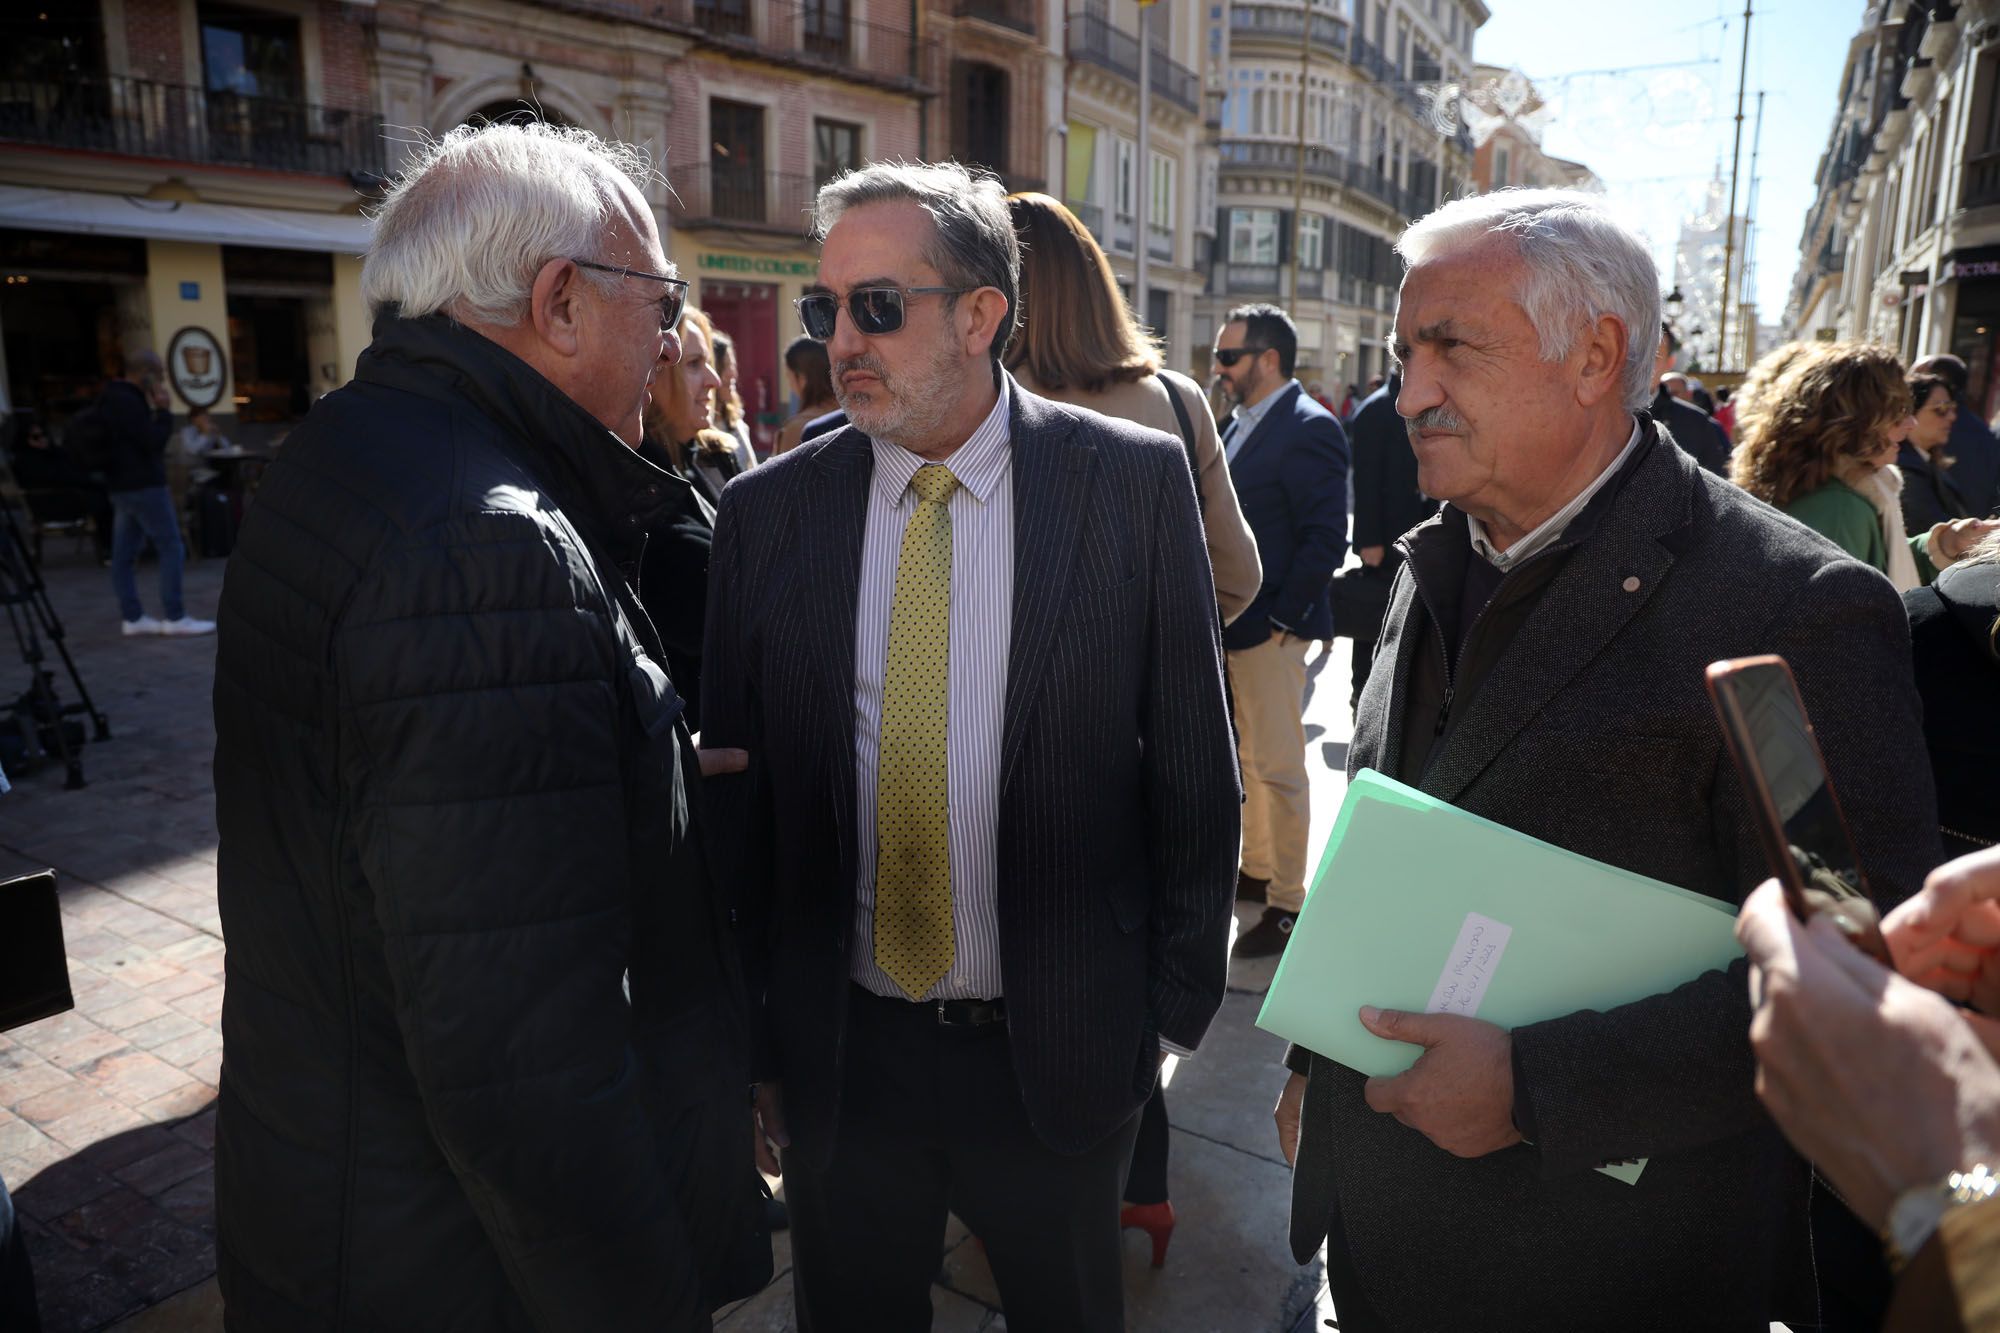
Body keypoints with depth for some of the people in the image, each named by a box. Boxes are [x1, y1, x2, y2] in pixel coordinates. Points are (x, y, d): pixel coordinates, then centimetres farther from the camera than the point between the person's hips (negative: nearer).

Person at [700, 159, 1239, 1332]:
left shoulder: (1137, 483, -8)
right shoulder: (767, 512, -3)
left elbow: (1193, 769, -4)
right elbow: (739, 793, 1)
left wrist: (1175, 1005, -1)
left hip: (1063, 1052, -1)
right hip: (837, 1054, 2)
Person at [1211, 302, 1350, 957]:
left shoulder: (1308, 428, -14)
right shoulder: (1241, 424, 14)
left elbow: (1326, 537, -19)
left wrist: (1280, 617, -18)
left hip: (1270, 628, -9)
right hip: (1230, 624, 9)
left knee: (1278, 768, -1)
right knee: (1251, 760, 19)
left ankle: (1287, 904, 9)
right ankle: (1257, 872, 33)